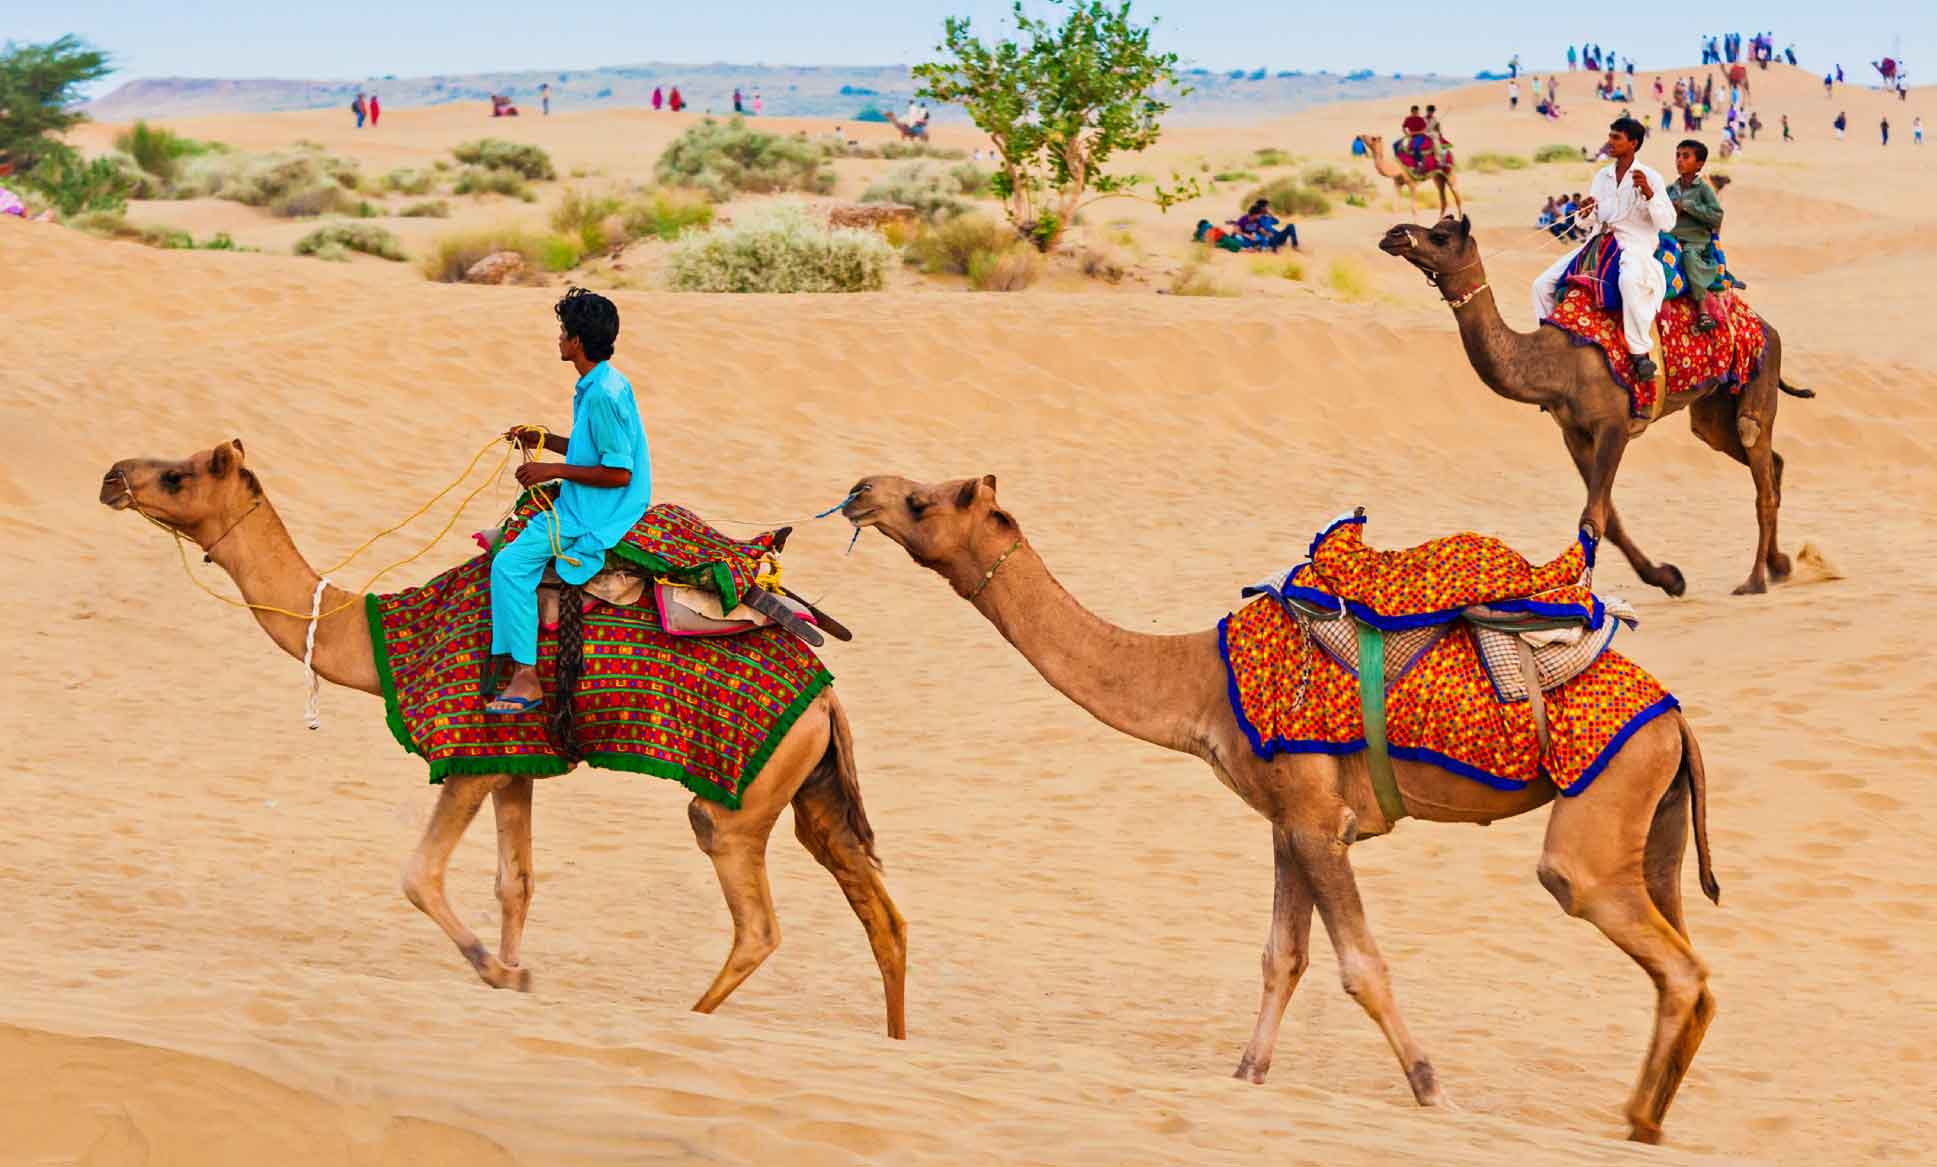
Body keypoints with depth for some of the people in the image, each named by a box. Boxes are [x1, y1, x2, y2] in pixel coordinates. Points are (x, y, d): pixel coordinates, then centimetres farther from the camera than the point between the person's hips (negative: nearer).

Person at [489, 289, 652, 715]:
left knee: (509, 564, -19)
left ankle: (525, 677, -19)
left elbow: (618, 471, -23)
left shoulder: (604, 395, -22)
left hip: (594, 518, -11)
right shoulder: (600, 385, 10)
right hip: (581, 505, 11)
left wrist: (554, 470, -18)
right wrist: (543, 440, 15)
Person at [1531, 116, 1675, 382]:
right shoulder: (1602, 176, 15)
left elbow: (1667, 222, -8)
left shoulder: (1650, 177, -2)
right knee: (1543, 284, -7)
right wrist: (1585, 213, -4)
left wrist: (1648, 193, -22)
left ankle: (1640, 351, -37)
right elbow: (1588, 222, 20)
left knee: (1630, 280, -43)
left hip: (1635, 248, -6)